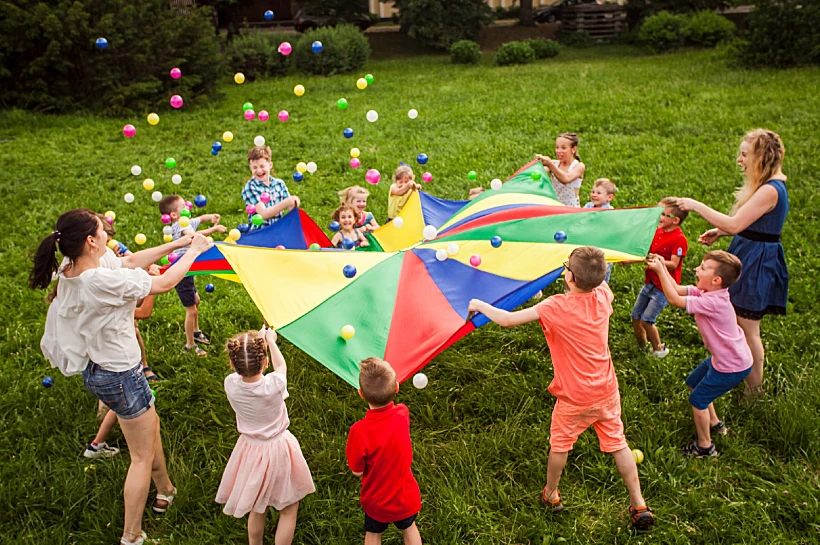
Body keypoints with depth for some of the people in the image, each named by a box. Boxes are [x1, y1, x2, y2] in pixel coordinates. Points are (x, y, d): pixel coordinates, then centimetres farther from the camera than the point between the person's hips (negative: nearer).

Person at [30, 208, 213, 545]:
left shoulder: (69, 274, -6)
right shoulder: (102, 281, -32)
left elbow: (129, 262, 4)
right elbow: (165, 283, -21)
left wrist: (176, 244, 5)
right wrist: (193, 252, -5)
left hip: (95, 370, 9)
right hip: (120, 376, -9)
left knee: (151, 425, 30)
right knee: (143, 457, 8)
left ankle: (164, 492, 50)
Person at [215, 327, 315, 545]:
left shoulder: (230, 385, -21)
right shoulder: (274, 385, -28)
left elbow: (241, 369, 4)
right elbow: (281, 366, -3)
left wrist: (257, 338, 15)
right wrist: (271, 341, 14)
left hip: (251, 451, 3)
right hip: (279, 451, -3)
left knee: (257, 509, 24)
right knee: (288, 509, 16)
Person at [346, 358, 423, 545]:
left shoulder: (359, 431, -36)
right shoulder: (403, 414, -24)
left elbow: (357, 471, -19)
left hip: (377, 500, -2)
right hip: (406, 494, 2)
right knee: (409, 528, 31)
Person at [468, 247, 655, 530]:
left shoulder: (557, 307, -26)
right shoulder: (603, 296, -11)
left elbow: (507, 320, -25)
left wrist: (479, 305, -11)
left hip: (575, 400, -4)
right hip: (606, 392, 4)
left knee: (559, 444, 20)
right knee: (618, 445, 17)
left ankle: (551, 494, 39)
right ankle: (639, 505, 22)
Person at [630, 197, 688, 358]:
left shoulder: (679, 239, -19)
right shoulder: (657, 232, 6)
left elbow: (673, 264, -25)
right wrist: (629, 260, 1)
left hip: (664, 287, -8)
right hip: (650, 282, 8)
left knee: (646, 320, -10)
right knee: (635, 316, 11)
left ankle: (658, 349, 12)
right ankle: (642, 346, 31)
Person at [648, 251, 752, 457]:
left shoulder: (713, 302, -33)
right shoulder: (706, 291, -6)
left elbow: (674, 299, -32)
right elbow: (678, 289, -2)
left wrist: (660, 271, -28)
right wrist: (662, 267, -13)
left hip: (732, 366, -10)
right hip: (722, 357, 10)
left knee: (698, 399, 2)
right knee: (694, 383, 25)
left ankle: (705, 447, 19)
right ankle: (715, 424, 44)